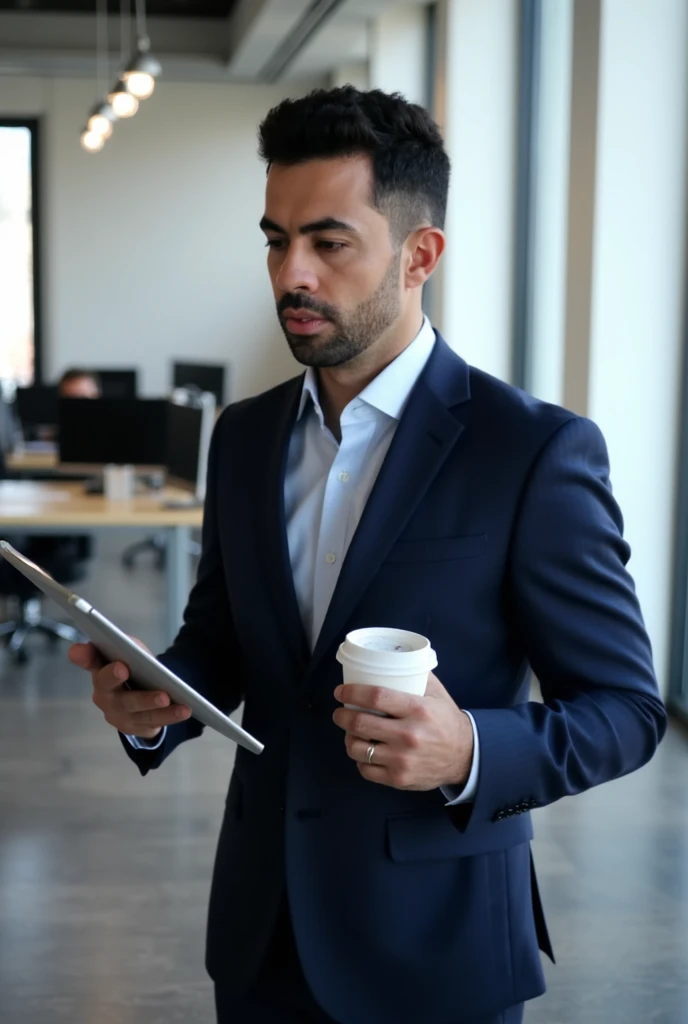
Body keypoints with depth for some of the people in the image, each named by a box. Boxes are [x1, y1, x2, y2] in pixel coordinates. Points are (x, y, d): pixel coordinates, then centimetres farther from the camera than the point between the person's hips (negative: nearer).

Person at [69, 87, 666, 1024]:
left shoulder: (537, 452, -15)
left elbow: (624, 707, -11)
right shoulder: (245, 437, 3)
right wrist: (150, 702, -10)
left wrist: (470, 751, -29)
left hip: (432, 947, -4)